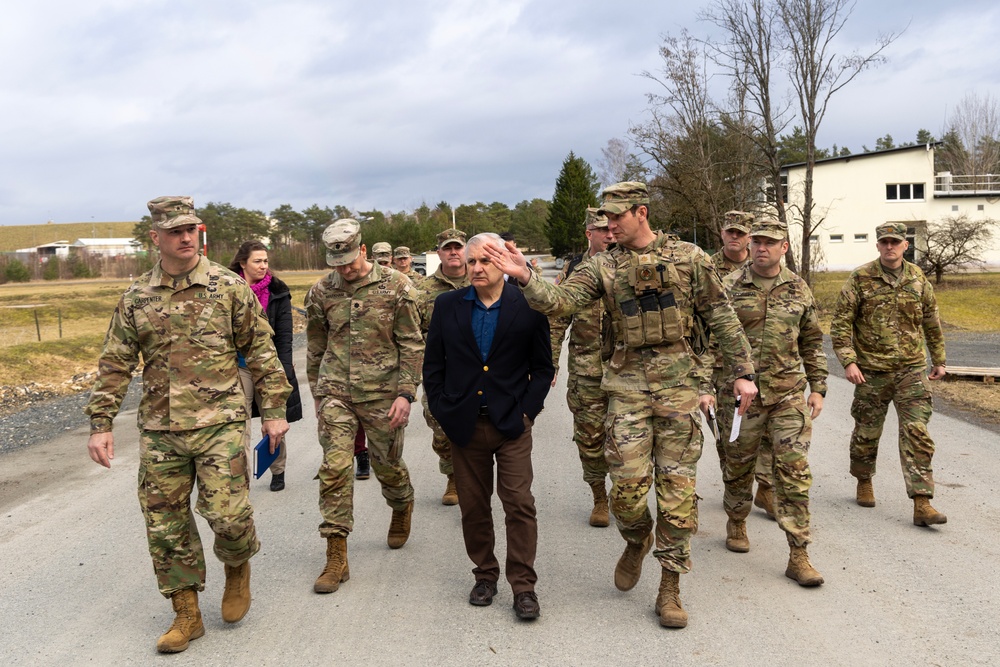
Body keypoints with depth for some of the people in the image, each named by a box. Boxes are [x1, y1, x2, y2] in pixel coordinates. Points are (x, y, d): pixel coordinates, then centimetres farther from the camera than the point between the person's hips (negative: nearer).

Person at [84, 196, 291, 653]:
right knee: (165, 526, 6)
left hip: (220, 423, -3)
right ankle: (186, 615, 22)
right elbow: (115, 365, 8)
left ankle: (238, 568, 25)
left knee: (227, 514, -9)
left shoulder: (228, 286, -2)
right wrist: (100, 424, 3)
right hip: (159, 430, 3)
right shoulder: (136, 298, 5)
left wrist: (274, 410, -1)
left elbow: (260, 350, 1)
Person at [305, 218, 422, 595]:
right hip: (336, 394, 2)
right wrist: (318, 395, 16)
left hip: (381, 394, -1)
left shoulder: (395, 287, -4)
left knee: (387, 465, 11)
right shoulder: (321, 293, 4)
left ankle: (402, 509, 46)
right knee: (334, 469, -7)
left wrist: (405, 393, -10)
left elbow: (411, 345, -3)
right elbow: (315, 349, 14)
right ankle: (336, 558, 1)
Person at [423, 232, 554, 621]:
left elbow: (542, 367, 3)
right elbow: (433, 364, 9)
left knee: (520, 504, -4)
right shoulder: (447, 306, 5)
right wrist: (442, 411, 2)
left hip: (512, 425, -2)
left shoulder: (528, 307, -2)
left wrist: (527, 410, -5)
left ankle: (523, 586, 8)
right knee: (473, 507, 11)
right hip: (464, 425, 2)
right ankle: (485, 575, 28)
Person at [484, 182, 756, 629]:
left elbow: (721, 317, 4)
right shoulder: (602, 267, 4)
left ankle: (670, 586, 16)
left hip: (677, 382, 0)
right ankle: (637, 541, 31)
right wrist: (525, 278, -28)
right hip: (627, 384, 1)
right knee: (627, 485, -4)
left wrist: (742, 372, 1)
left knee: (677, 487, 3)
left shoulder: (687, 257, 3)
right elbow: (561, 301, -11)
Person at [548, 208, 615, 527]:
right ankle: (599, 498, 22)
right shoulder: (572, 271, 5)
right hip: (586, 370, 1)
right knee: (589, 438, 6)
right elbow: (555, 321, 7)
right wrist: (548, 363, 1)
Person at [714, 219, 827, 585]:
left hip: (788, 395, 1)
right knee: (738, 466, 12)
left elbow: (812, 343, 14)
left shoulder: (799, 290, 7)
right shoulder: (729, 287, -1)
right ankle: (736, 523, 38)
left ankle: (798, 555, 1)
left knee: (794, 471, -4)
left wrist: (818, 387, 8)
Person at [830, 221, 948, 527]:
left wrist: (938, 360, 18)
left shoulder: (918, 279, 5)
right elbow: (840, 323, -6)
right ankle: (864, 482, 35)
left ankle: (922, 504, -5)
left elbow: (931, 322, 16)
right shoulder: (860, 279, -5)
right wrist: (848, 361, -13)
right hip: (871, 371, -1)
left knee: (917, 434, -6)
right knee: (867, 432, 10)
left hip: (912, 370, 2)